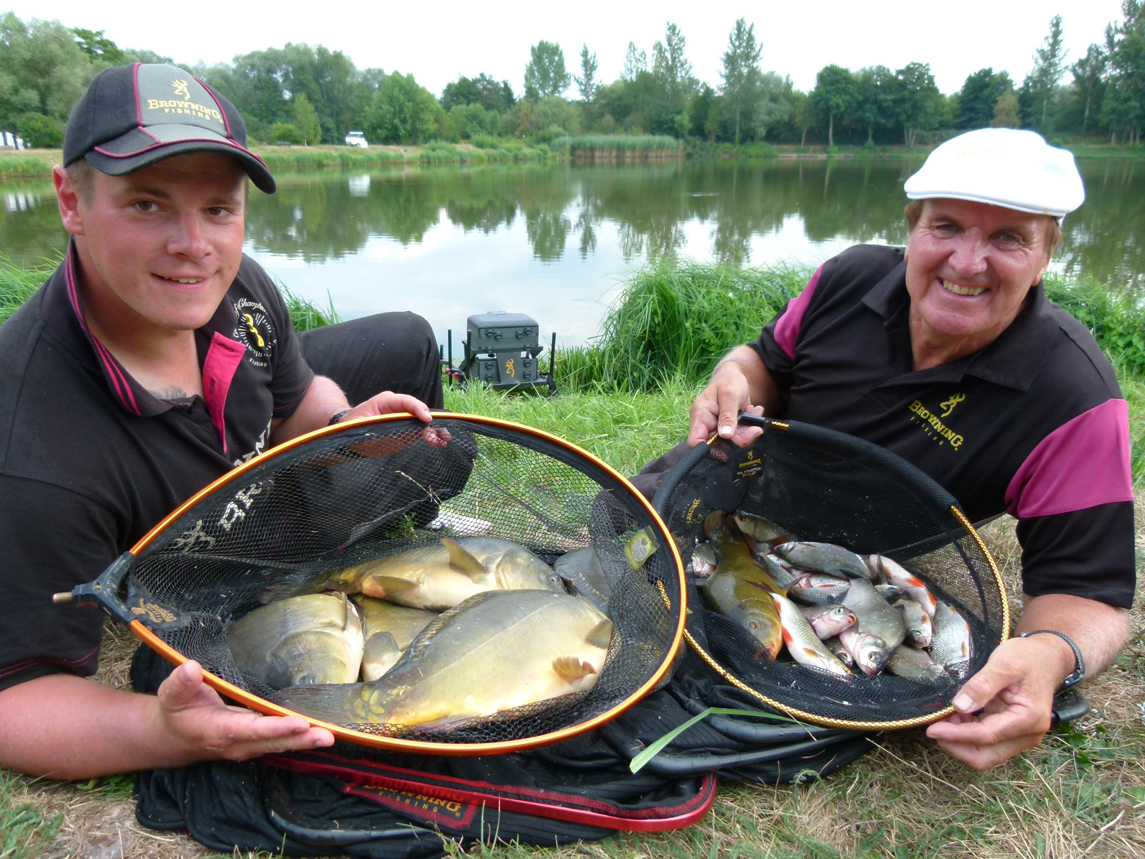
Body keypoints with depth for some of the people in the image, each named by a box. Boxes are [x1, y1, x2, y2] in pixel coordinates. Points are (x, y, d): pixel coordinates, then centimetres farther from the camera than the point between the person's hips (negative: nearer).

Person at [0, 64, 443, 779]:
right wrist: (164, 733, -54)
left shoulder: (237, 288, -23)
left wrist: (344, 426, -26)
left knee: (406, 345, 11)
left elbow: (295, 397, -4)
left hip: (251, 451, 6)